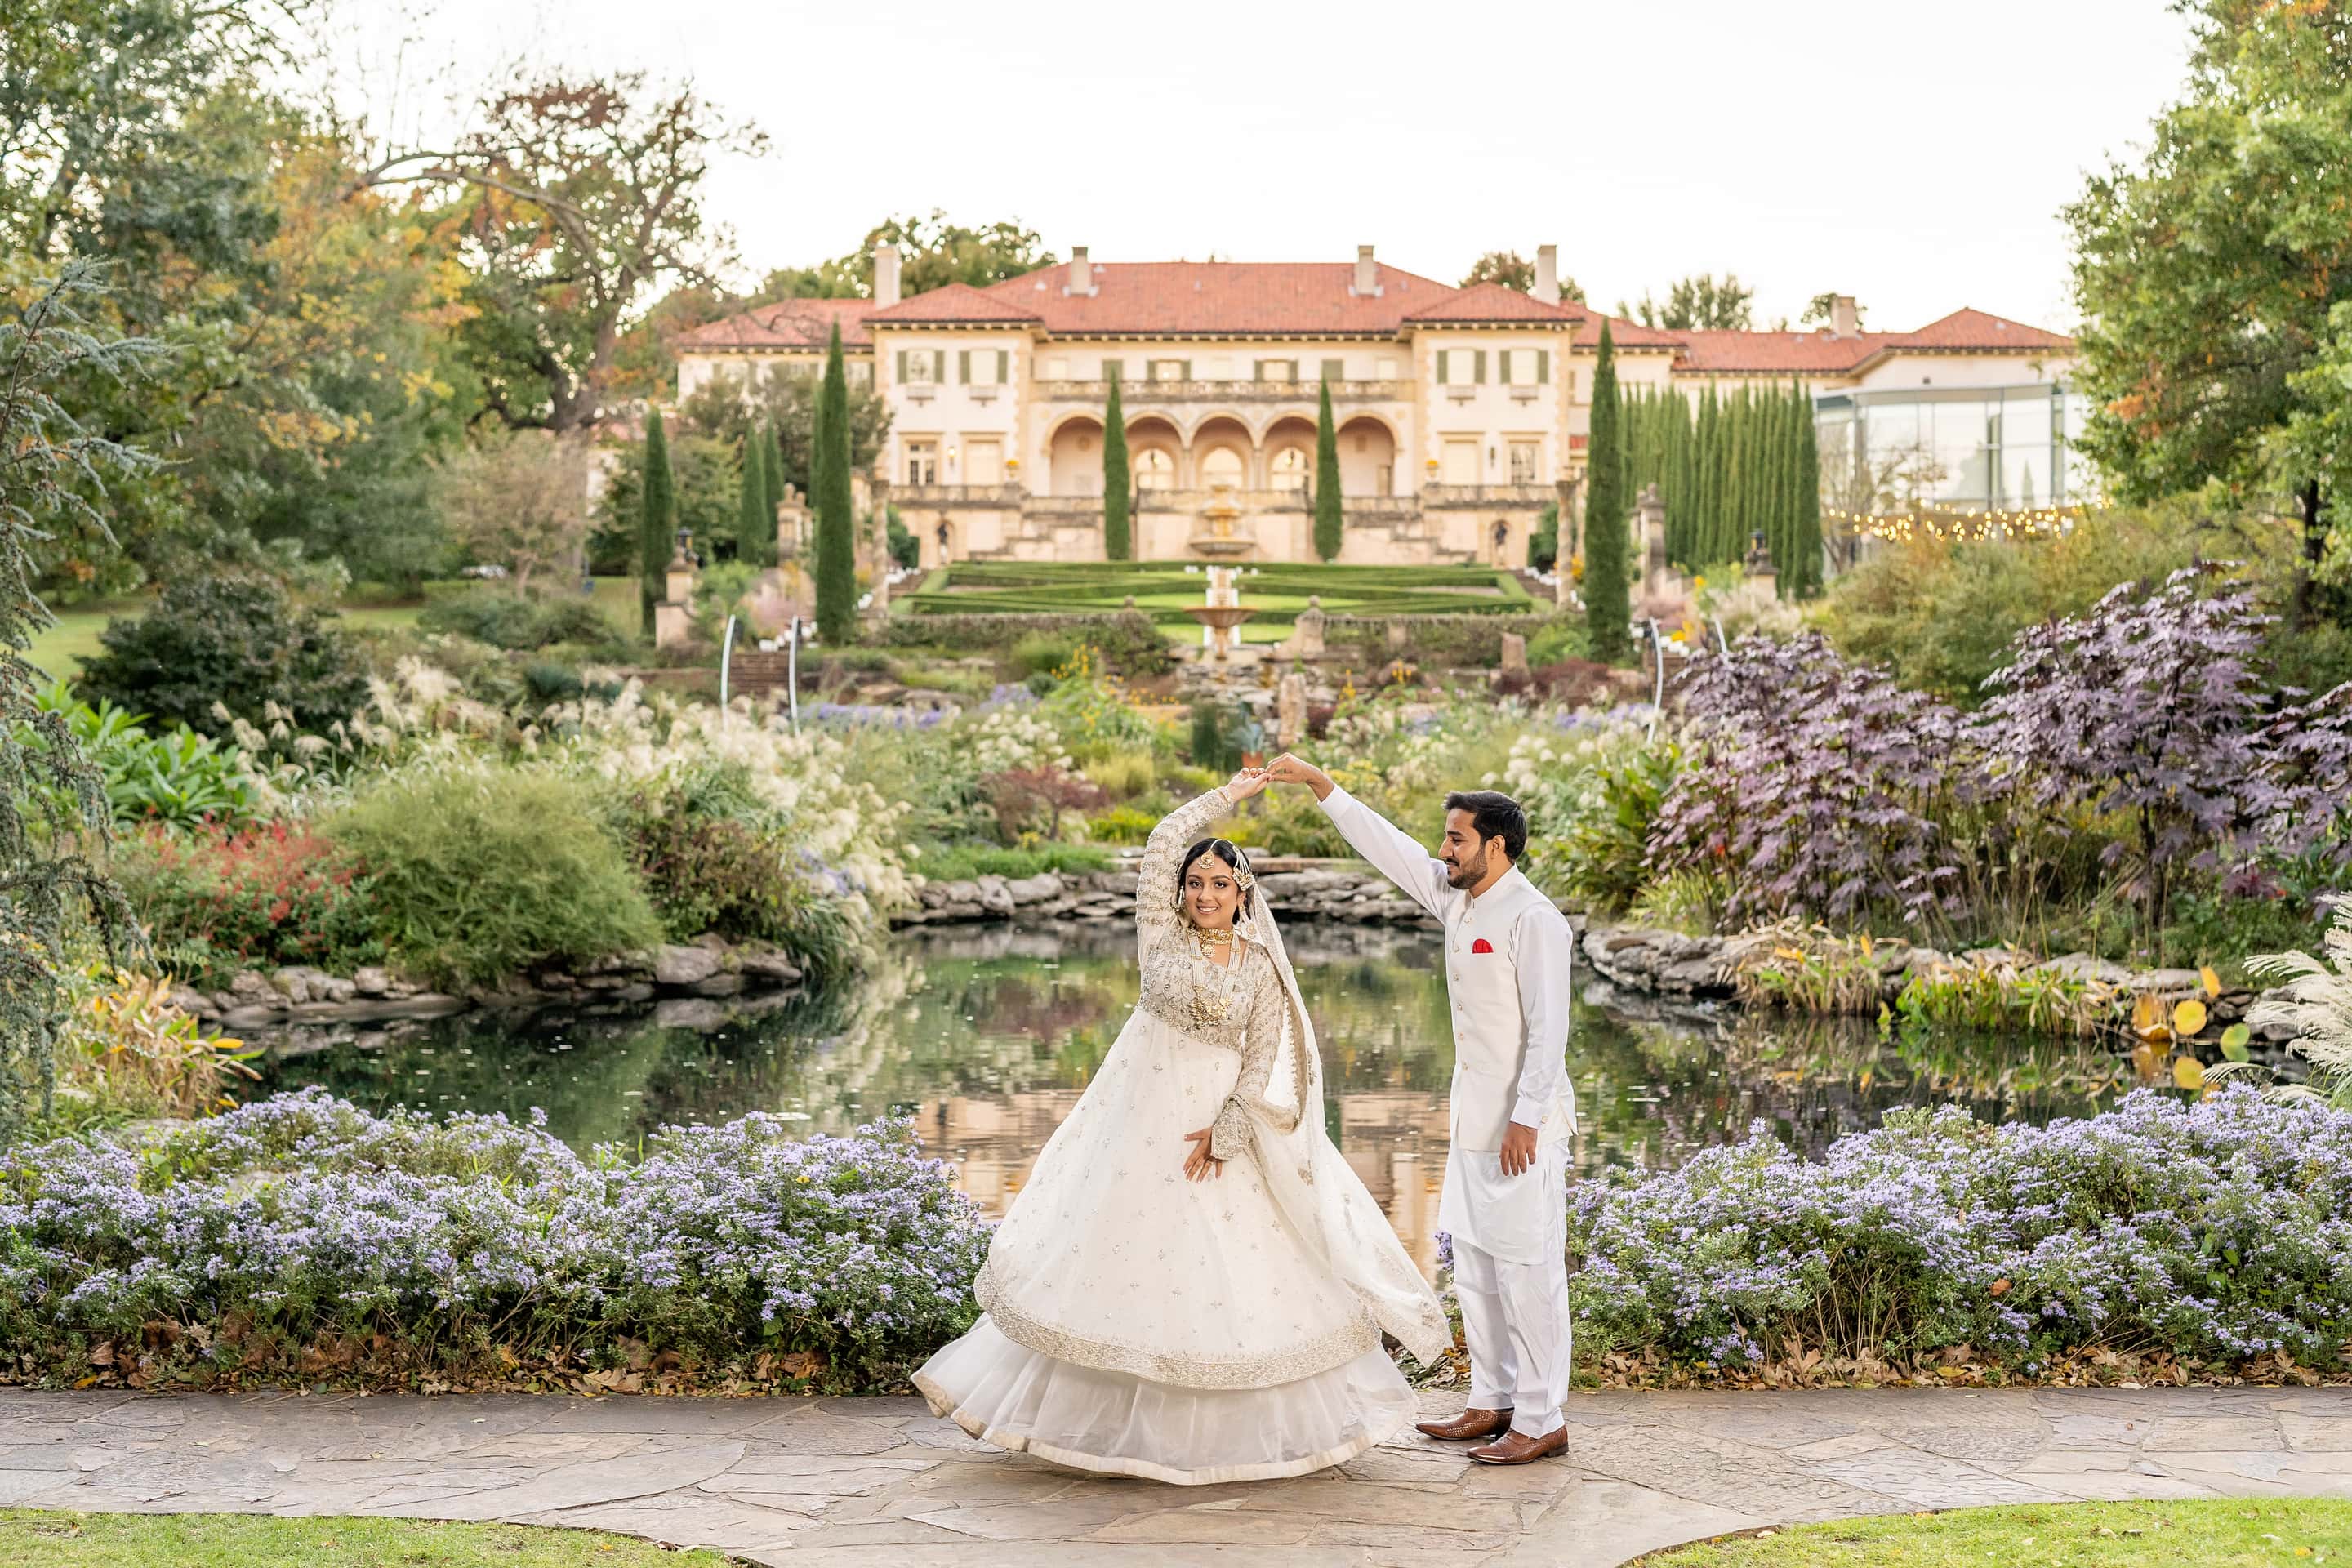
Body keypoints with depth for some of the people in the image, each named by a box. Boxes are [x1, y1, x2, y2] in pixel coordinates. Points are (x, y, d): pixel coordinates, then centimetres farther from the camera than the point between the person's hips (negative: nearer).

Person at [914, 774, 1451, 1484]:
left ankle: (1257, 1420, 16)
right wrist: (1229, 795, -2)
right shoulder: (1162, 934, -1)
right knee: (1128, 1247, 4)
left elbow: (1262, 1058, -3)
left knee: (1237, 1264, 2)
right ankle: (1111, 1412, 16)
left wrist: (1224, 1132, -11)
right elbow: (1163, 843, -9)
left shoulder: (1262, 966, 0)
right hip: (1146, 1106, 0)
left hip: (1224, 1111, 0)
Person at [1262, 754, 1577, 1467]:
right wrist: (1318, 782, 16)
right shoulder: (1456, 898, 9)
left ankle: (1541, 1422, 3)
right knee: (1475, 1265, 15)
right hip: (1475, 1122, 9)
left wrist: (1526, 1118, -23)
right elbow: (1387, 846, 17)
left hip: (1523, 1127, -9)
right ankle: (1493, 1402, 25)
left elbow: (1549, 1028, -19)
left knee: (1528, 1269, -4)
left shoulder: (1534, 920, -16)